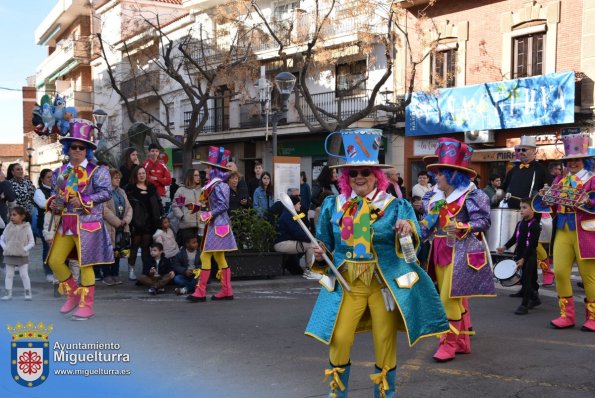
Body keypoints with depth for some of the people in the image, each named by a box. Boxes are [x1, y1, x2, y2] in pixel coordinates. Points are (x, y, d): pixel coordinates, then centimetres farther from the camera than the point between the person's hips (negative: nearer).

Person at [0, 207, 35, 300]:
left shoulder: (27, 228, -6)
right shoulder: (9, 227, 3)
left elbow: (32, 242, -4)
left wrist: (25, 249, -15)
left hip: (22, 256, -3)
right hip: (9, 255, 3)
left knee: (24, 274, -2)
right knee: (9, 275, 5)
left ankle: (28, 293, 6)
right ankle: (8, 294, 11)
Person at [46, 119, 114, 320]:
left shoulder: (97, 171, -4)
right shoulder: (60, 172, 12)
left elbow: (106, 192, -14)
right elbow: (54, 194, 20)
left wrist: (84, 200, -22)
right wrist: (53, 203, -3)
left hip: (87, 225, -6)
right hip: (65, 225, 6)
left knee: (85, 264, -3)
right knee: (54, 261, 3)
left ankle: (87, 305, 7)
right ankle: (73, 294, 23)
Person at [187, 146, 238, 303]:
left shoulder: (217, 185, -14)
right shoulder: (222, 185, 14)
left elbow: (223, 205, -22)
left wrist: (211, 214, -26)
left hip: (216, 225, -10)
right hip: (221, 223, 10)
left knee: (205, 256, -8)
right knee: (220, 258, 13)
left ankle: (200, 292, -6)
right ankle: (227, 291, 16)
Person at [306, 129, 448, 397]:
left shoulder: (396, 206, -2)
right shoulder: (333, 205, 6)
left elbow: (411, 246, -9)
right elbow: (325, 243, 17)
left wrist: (409, 231, -30)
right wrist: (320, 254, -5)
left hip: (385, 283, -2)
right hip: (347, 283, 2)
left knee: (385, 343, 4)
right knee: (339, 339, -4)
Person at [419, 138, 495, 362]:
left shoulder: (471, 196, -9)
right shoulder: (433, 197, 12)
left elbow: (484, 222, -11)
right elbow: (427, 224, 16)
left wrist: (462, 228, -25)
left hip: (460, 253, -7)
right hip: (440, 252, 7)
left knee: (449, 297, -11)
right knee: (454, 298, 12)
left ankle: (450, 343, 0)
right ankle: (463, 341, 22)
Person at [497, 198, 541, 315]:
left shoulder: (535, 226, -13)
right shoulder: (519, 224, 10)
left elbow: (532, 245, -17)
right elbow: (514, 238, 13)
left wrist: (523, 259, -20)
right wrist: (505, 247, -2)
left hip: (530, 257, -7)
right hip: (519, 255, 7)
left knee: (526, 280, -5)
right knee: (524, 279, 14)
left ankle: (524, 305, -1)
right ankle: (534, 298, 32)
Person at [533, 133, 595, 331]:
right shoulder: (560, 180, 14)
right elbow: (554, 208, 15)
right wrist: (546, 200, -5)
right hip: (562, 232, 5)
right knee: (560, 272, 0)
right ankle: (567, 315, 10)